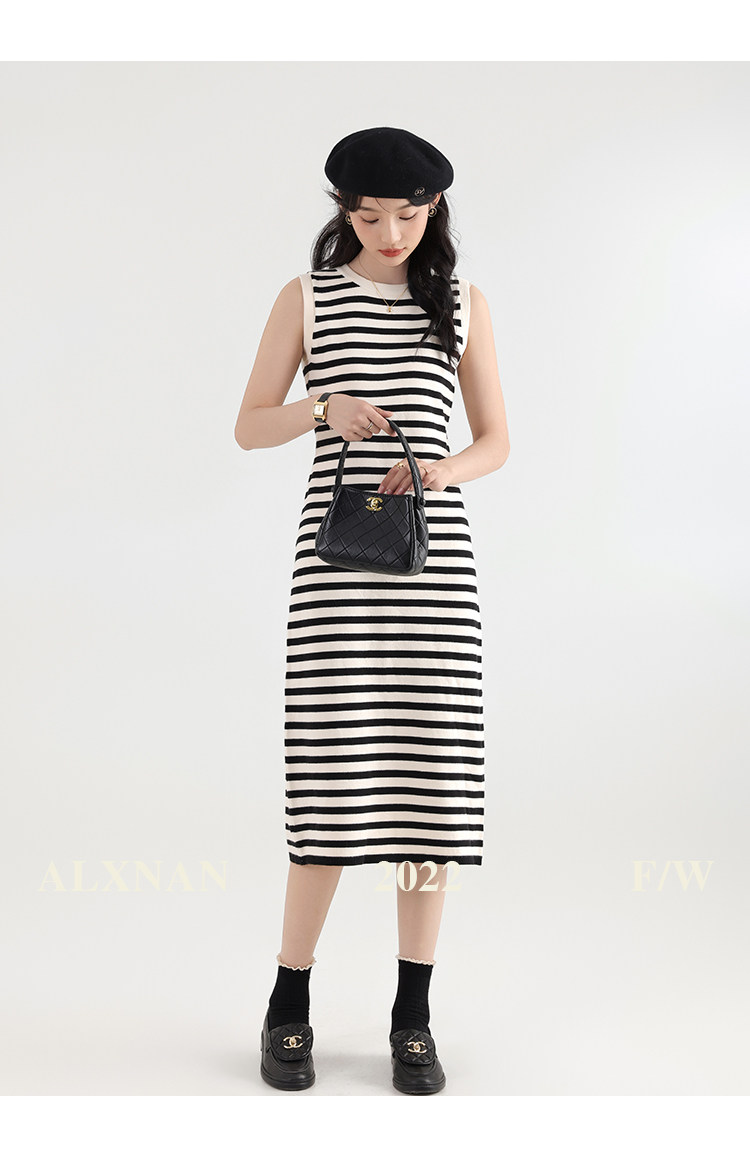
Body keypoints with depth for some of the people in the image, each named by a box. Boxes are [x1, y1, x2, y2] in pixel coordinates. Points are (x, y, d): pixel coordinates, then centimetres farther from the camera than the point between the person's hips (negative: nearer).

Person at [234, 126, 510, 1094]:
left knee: (431, 776, 1)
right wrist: (327, 408, -13)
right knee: (332, 779, -4)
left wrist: (443, 468, -13)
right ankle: (288, 1009, 15)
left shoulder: (463, 304, 11)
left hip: (435, 560, 2)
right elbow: (249, 429, 7)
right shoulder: (305, 298, 8)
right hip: (336, 557, -1)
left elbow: (496, 441, 10)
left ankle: (412, 1015, 16)